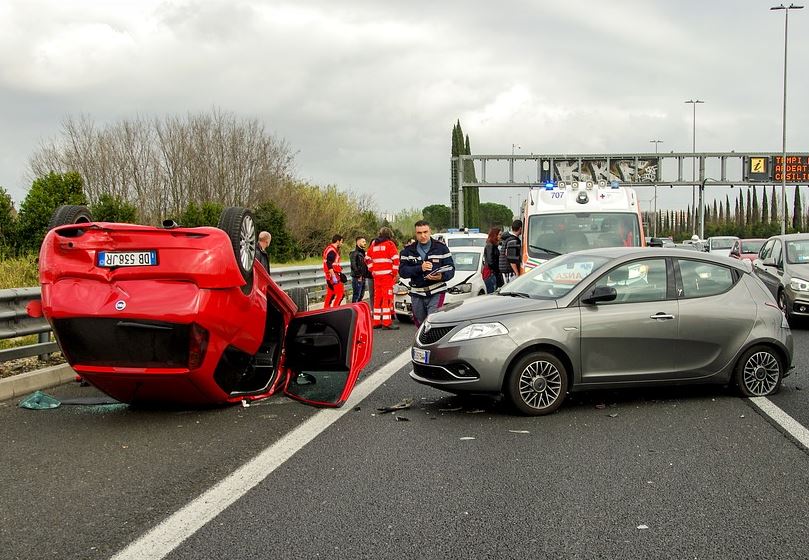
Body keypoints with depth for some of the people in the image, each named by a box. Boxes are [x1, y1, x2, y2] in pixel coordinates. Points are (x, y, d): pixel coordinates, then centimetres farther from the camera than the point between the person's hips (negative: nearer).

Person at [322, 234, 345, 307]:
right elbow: (329, 265, -24)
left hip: (330, 275, 10)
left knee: (330, 294, 13)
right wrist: (333, 277, -26)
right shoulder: (332, 251, -16)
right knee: (340, 293, -10)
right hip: (333, 274, -10)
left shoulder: (329, 248, 17)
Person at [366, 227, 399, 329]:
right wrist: (395, 272, -4)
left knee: (377, 298, 12)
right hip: (387, 274, -6)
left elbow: (367, 258, 20)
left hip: (376, 275, 6)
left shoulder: (373, 244, 16)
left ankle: (376, 322, 15)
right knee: (387, 298, -6)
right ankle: (387, 323, -10)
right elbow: (395, 259, -12)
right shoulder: (390, 244, -3)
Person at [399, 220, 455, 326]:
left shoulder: (441, 248, 3)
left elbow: (451, 268, 0)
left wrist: (442, 276, -23)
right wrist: (420, 268, -18)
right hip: (417, 294, 3)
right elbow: (402, 271, -3)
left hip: (436, 293, -3)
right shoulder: (408, 251, 7)